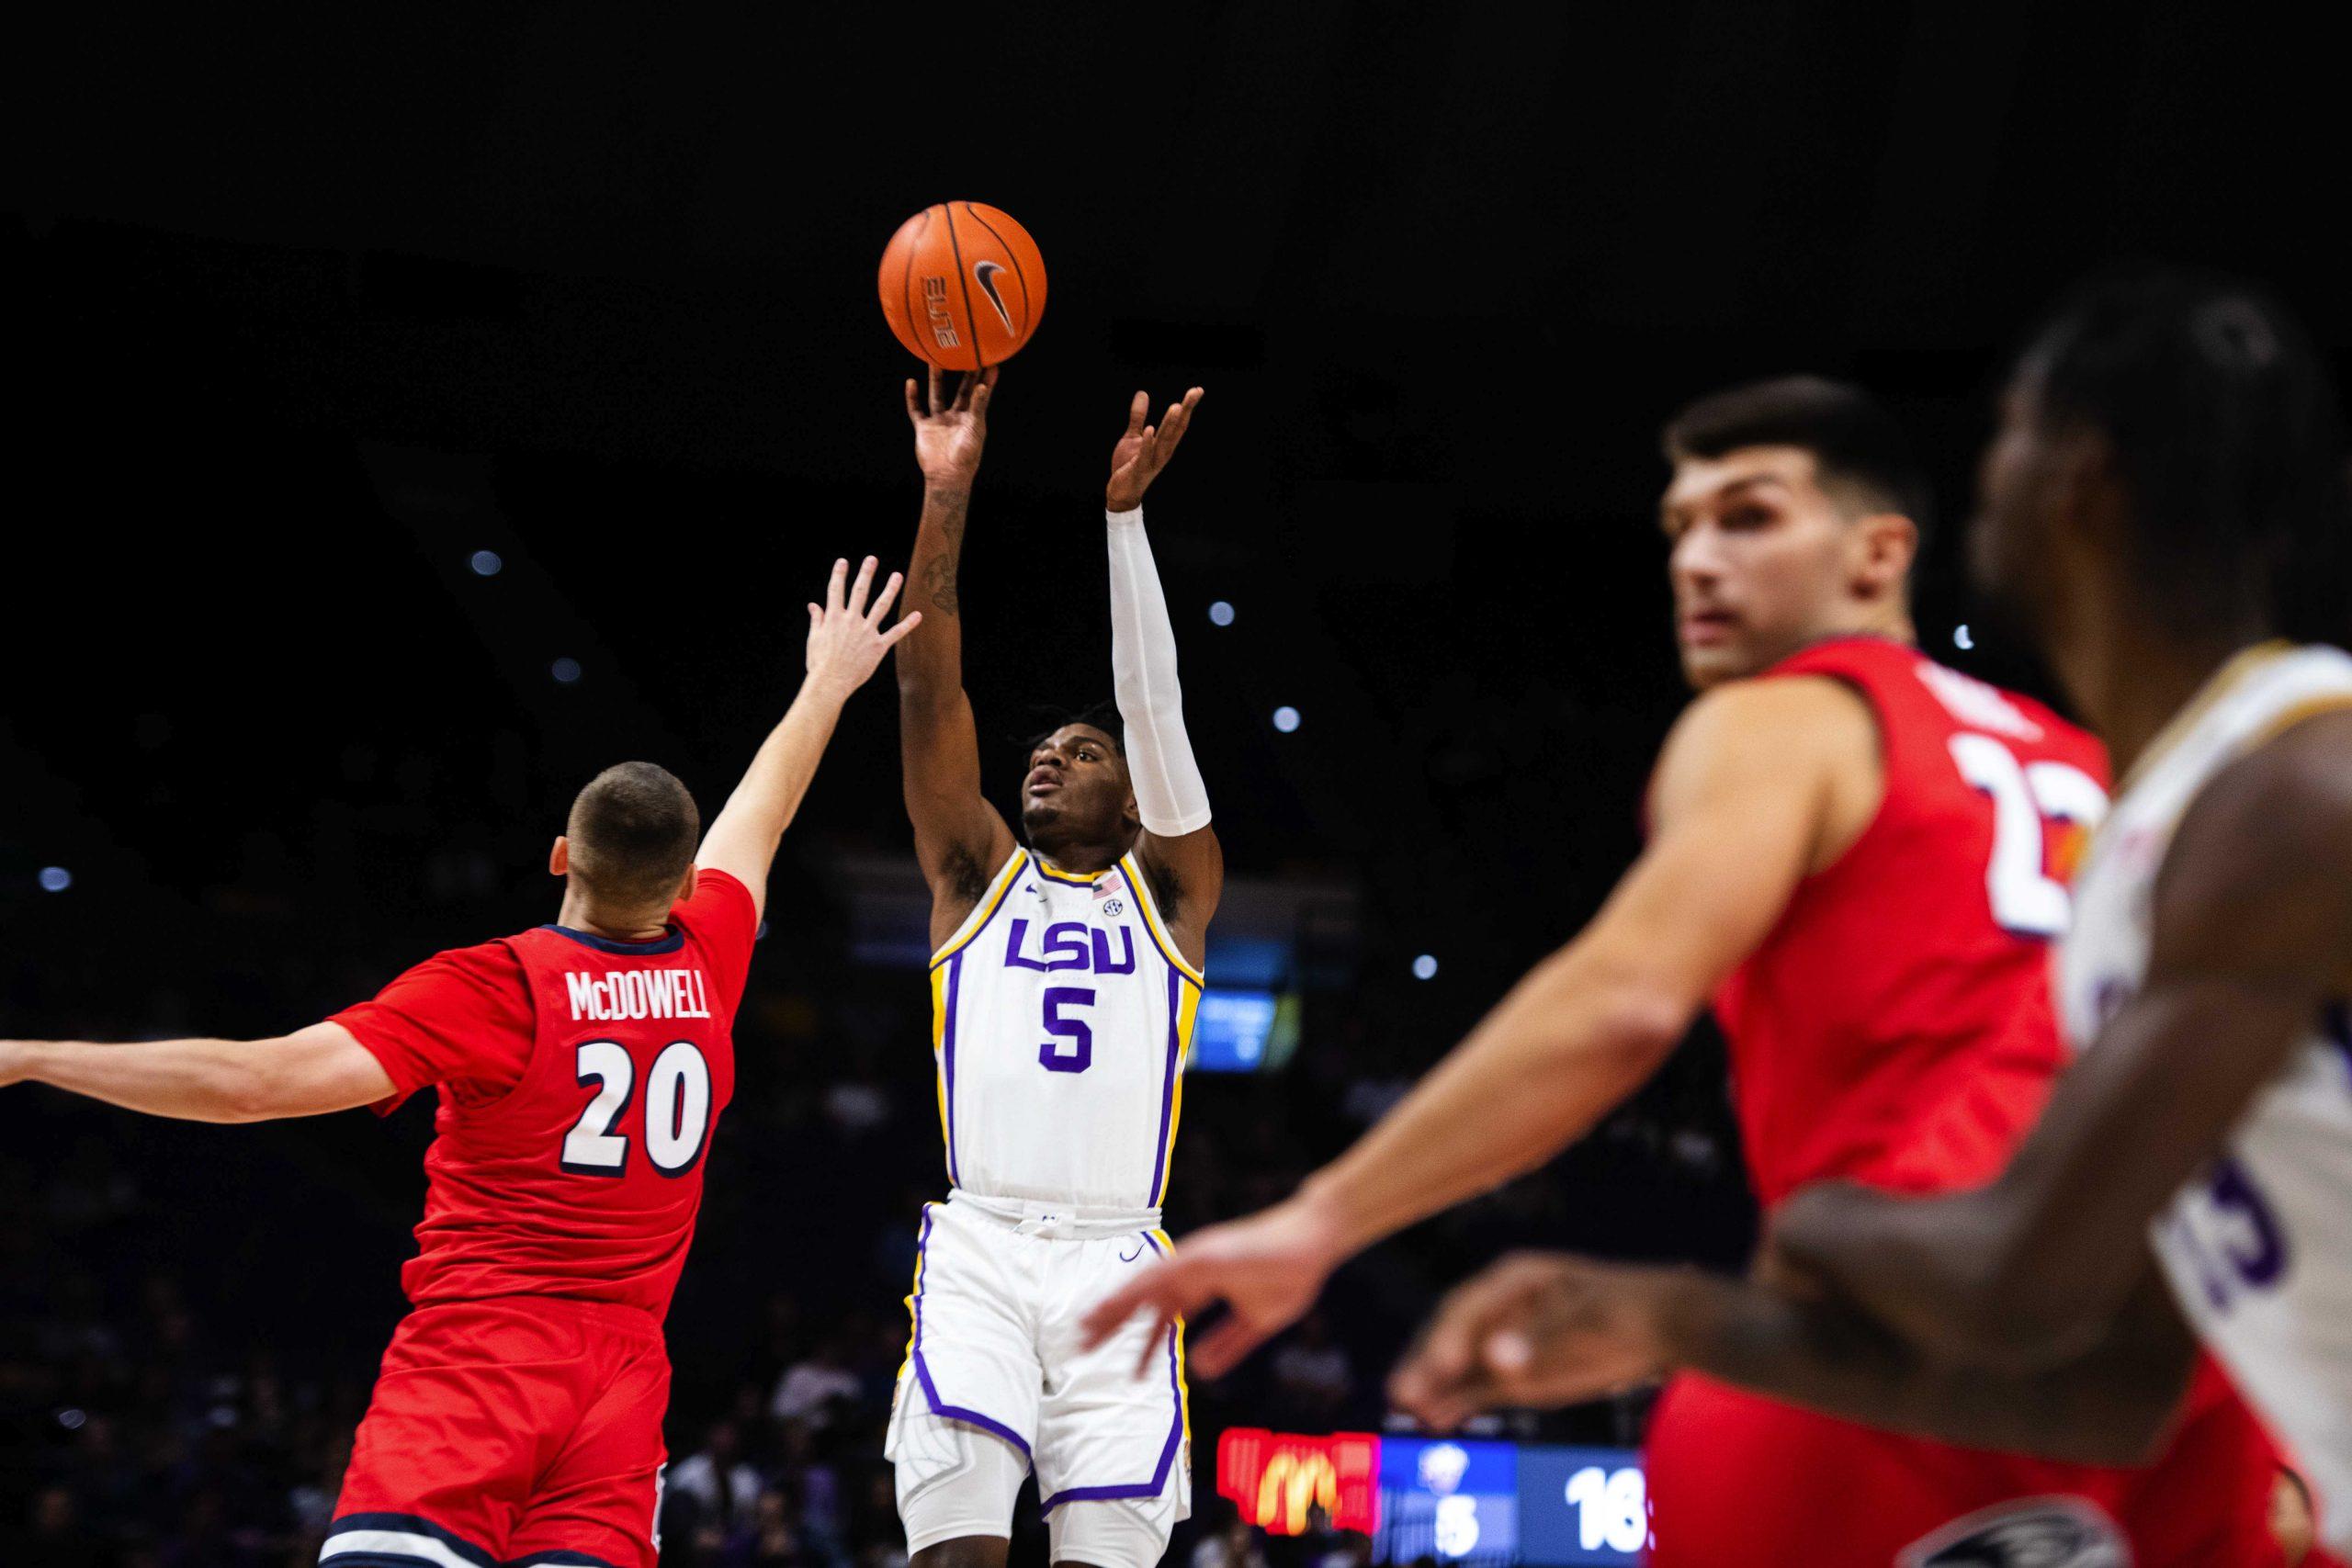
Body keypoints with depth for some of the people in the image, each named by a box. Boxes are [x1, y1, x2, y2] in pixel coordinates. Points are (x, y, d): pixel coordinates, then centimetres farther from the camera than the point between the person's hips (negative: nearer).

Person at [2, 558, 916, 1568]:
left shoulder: (494, 987, -7)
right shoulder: (706, 968, 8)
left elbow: (265, 1079, -14)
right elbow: (760, 815, 28)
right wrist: (827, 686, 47)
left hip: (476, 1349, -5)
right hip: (622, 1372, 5)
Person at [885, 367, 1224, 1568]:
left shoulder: (1170, 887, 18)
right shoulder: (978, 872, 19)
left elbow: (1154, 705, 6)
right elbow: (927, 688, 9)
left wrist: (1124, 512, -2)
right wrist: (947, 493, 1)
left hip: (1114, 1258, 1)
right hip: (977, 1246, 0)